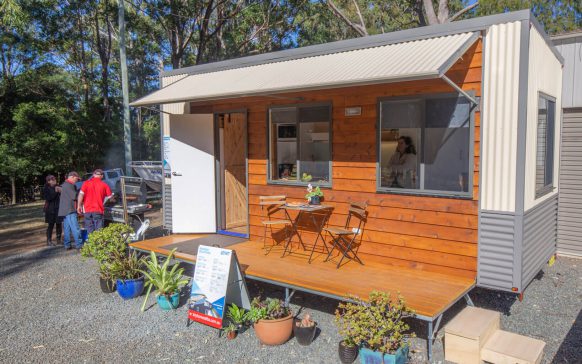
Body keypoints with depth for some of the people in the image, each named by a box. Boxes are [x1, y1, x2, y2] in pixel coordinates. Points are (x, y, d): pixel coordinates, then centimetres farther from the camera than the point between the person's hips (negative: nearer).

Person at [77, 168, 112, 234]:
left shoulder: (86, 183, 3)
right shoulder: (104, 185, 1)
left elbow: (81, 194, -6)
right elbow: (109, 196, 5)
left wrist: (79, 205, -1)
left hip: (87, 210, 2)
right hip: (98, 210, -2)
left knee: (89, 231, 9)